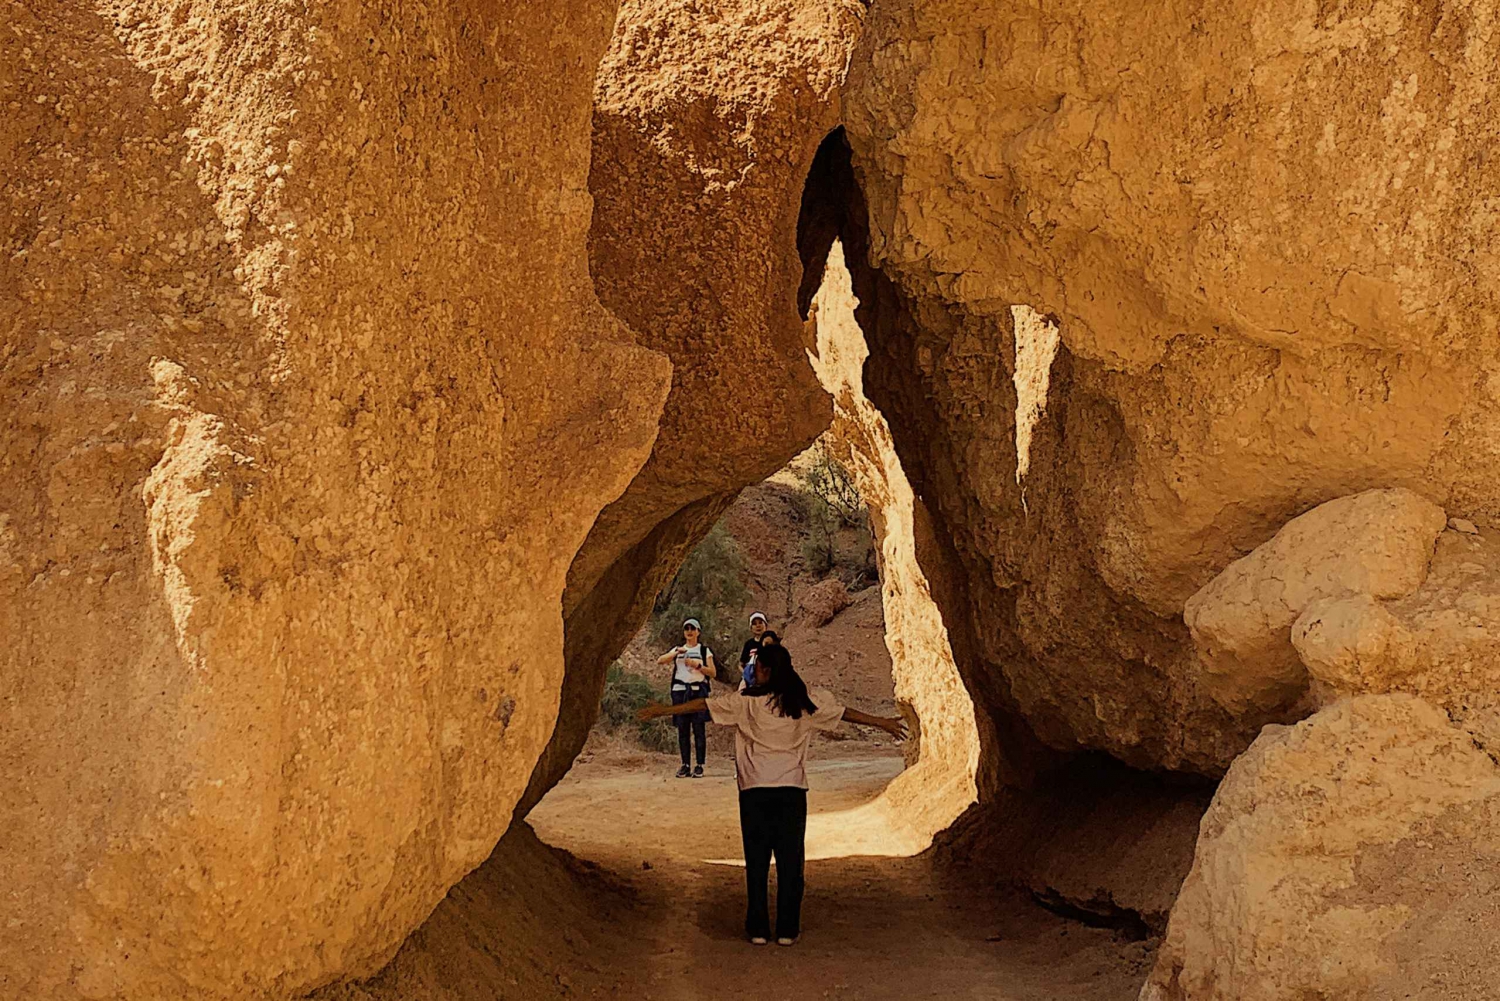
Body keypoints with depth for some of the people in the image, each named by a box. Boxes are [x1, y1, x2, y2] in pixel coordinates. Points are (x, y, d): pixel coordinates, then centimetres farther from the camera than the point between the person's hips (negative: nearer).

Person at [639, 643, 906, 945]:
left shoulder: (746, 701, -3)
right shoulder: (807, 702, 2)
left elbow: (703, 704, 3)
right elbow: (844, 713, 12)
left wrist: (664, 710, 14)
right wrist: (884, 723, 24)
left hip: (755, 790, -1)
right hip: (792, 790, 1)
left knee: (757, 860, 6)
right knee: (790, 860, 6)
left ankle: (758, 929, 9)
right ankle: (787, 930, 8)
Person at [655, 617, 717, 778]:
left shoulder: (704, 650, 8)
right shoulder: (677, 650, 14)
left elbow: (713, 672, 2)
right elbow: (660, 660, -1)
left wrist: (698, 665, -12)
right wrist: (676, 653, -14)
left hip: (698, 692, -3)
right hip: (680, 691, 3)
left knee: (699, 729, -6)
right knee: (682, 730, 2)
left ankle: (699, 766, -4)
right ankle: (685, 765, 5)